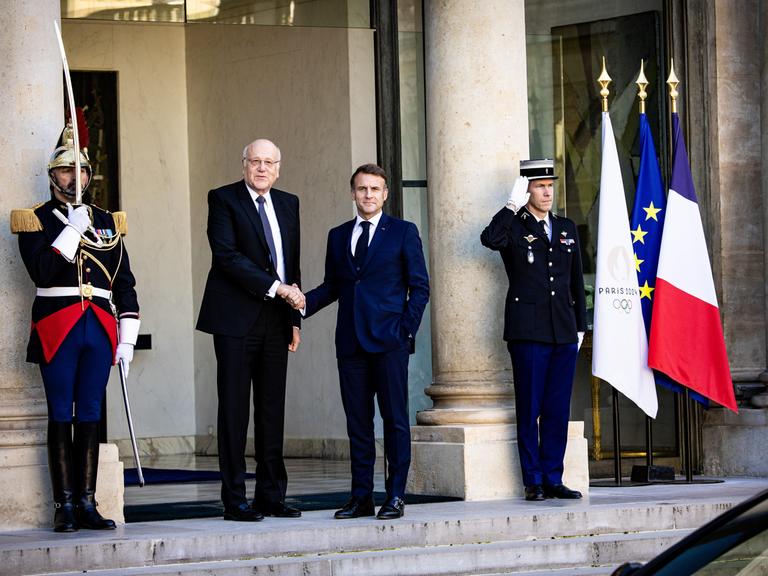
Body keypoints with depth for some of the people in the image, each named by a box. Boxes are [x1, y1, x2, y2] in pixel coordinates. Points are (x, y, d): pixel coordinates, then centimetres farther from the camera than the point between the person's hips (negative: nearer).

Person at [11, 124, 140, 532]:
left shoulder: (106, 221, 15)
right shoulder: (35, 219, 2)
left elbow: (124, 284, 14)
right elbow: (41, 272, -13)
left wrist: (127, 339, 8)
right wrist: (73, 230, -14)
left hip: (100, 329, 4)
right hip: (57, 327, -4)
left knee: (90, 417, 5)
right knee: (61, 417, -2)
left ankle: (87, 503, 8)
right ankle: (64, 506, 1)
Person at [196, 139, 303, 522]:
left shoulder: (288, 204, 16)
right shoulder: (223, 199, -2)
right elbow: (226, 255, -14)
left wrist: (294, 318, 10)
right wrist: (275, 287, -17)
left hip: (276, 320, 6)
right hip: (237, 319, -5)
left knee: (272, 410, 6)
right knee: (234, 409, -3)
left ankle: (272, 496, 11)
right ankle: (235, 500, -1)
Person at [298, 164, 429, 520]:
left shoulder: (403, 232, 4)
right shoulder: (338, 236, 15)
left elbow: (419, 286, 3)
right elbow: (331, 287, 16)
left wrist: (407, 329, -7)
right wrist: (302, 303, -2)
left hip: (389, 342, -4)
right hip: (351, 343, 4)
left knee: (395, 419, -3)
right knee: (357, 421, 5)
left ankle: (395, 496, 2)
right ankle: (361, 497, 9)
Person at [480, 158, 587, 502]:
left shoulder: (566, 229, 17)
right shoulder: (513, 228, 1)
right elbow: (489, 239, -24)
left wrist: (580, 327, 15)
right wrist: (513, 205, -18)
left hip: (564, 332, 5)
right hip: (528, 331, -5)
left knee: (558, 409, 5)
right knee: (529, 409, -2)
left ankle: (553, 479, 11)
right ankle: (533, 482, 2)